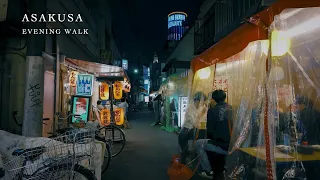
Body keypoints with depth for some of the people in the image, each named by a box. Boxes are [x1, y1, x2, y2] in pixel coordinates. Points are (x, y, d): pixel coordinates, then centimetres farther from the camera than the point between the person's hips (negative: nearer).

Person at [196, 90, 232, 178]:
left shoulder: (212, 110, -11)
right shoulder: (232, 109, 4)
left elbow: (210, 130, -7)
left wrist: (210, 138, 15)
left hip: (222, 146, -6)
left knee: (199, 144, 15)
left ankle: (208, 171, 14)